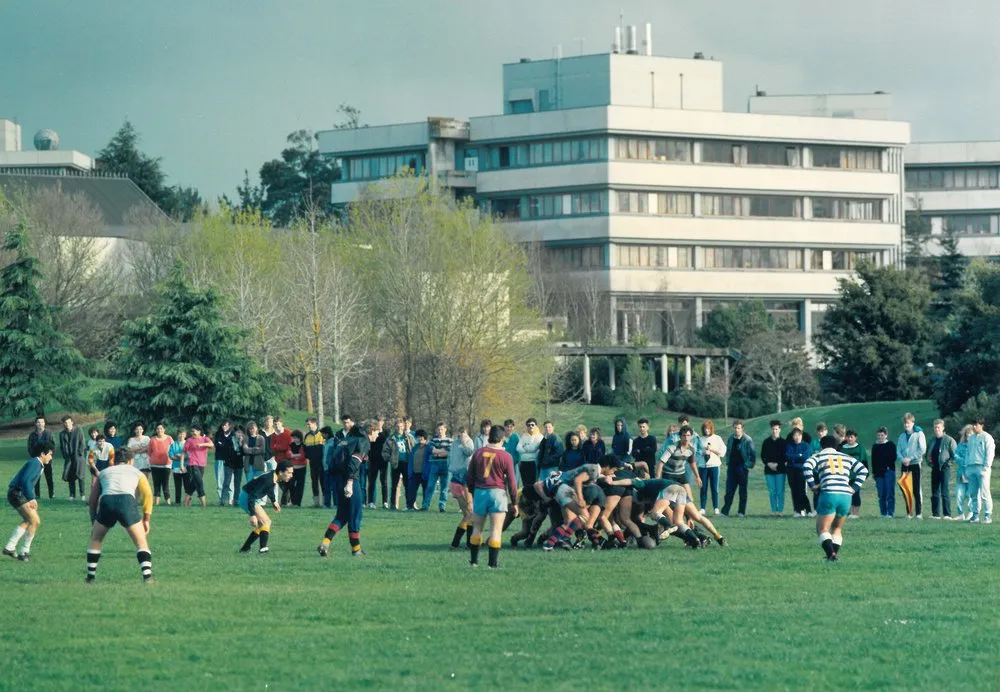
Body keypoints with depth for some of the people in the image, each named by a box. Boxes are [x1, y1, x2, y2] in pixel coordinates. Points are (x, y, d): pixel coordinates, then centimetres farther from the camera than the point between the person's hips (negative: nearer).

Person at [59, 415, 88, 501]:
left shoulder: (78, 430, -2)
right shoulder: (62, 433, 7)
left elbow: (82, 444, -1)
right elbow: (61, 446, 13)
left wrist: (79, 454, -8)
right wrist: (65, 455, 2)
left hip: (78, 456, -3)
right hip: (68, 458, 3)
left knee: (79, 475, -7)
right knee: (70, 477, 0)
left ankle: (82, 494, -1)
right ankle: (72, 495, 7)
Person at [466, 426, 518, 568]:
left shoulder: (478, 453, 5)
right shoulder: (506, 457, -5)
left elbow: (470, 477, 11)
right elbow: (511, 481, -3)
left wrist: (472, 493, 24)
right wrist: (514, 502, 5)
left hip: (479, 492, 3)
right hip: (497, 492, -3)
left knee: (477, 529, 14)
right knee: (496, 530, -1)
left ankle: (474, 560, 18)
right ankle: (493, 562, -5)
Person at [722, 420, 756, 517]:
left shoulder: (747, 440, -9)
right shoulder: (731, 438, 8)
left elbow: (753, 454, -7)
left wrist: (749, 465, -11)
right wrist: (728, 462, 10)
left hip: (742, 468, -4)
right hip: (732, 467, 4)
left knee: (742, 491, 4)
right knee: (729, 491, 1)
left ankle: (741, 512, 9)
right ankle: (725, 511, 1)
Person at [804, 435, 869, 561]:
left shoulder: (818, 456, 13)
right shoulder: (847, 458, 23)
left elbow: (807, 466, -7)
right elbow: (863, 470, 15)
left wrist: (811, 484, -2)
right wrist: (855, 487, 13)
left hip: (829, 493, -4)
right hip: (846, 495, 4)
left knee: (822, 529, 0)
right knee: (837, 528, 20)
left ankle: (831, 552, -23)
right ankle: (835, 554, 6)